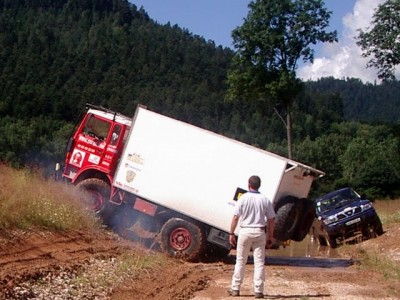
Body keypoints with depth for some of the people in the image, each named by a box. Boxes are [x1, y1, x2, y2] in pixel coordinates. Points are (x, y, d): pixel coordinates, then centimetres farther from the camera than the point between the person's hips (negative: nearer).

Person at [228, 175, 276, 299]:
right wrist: (270, 236, 9)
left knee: (240, 261, 9)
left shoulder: (243, 198, -5)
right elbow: (271, 220, 1)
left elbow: (235, 217, -8)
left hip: (245, 231, -1)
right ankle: (258, 291, 4)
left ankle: (235, 289, 14)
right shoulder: (265, 200, 1)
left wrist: (231, 233, -1)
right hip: (260, 232, 1)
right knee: (259, 262, 5)